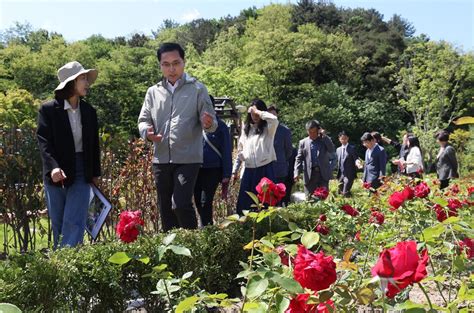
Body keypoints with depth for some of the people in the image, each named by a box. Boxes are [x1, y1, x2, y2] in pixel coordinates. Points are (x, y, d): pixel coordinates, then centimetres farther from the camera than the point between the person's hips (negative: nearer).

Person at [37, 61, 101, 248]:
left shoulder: (89, 111, 9)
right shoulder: (48, 110, -3)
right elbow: (43, 141, -12)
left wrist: (96, 173, 12)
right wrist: (53, 167, -27)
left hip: (82, 172, 2)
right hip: (56, 173, -2)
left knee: (74, 223, -7)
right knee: (58, 224, 9)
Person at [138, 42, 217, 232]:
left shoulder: (197, 89, 2)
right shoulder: (153, 92, 12)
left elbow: (211, 124, -1)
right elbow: (143, 120, 12)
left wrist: (208, 123, -25)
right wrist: (147, 132, -12)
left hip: (188, 158, -4)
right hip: (161, 159, 4)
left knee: (181, 205, -15)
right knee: (166, 209, 10)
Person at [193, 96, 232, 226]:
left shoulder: (219, 126, 0)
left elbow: (226, 152, -1)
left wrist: (226, 176, -5)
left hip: (212, 170, -4)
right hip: (196, 169, 5)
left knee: (205, 202, -8)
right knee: (198, 202, 10)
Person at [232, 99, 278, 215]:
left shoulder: (268, 128, 2)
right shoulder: (246, 128, 16)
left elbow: (274, 119, -23)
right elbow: (240, 151, 17)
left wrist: (259, 113, -11)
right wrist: (235, 170, 12)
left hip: (265, 169, -4)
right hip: (249, 171, 5)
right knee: (244, 204, 4)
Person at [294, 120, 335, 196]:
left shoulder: (325, 140, 9)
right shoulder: (303, 142, 9)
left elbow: (332, 150, -8)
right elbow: (299, 158, 5)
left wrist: (324, 136, -8)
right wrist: (296, 173, -7)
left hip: (323, 173, 0)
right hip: (309, 174, 0)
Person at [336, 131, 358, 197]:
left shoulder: (352, 148, -2)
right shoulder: (338, 149, 14)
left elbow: (355, 159, -8)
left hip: (349, 174, -6)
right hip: (341, 174, 6)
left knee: (345, 193, -15)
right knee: (341, 192, 9)